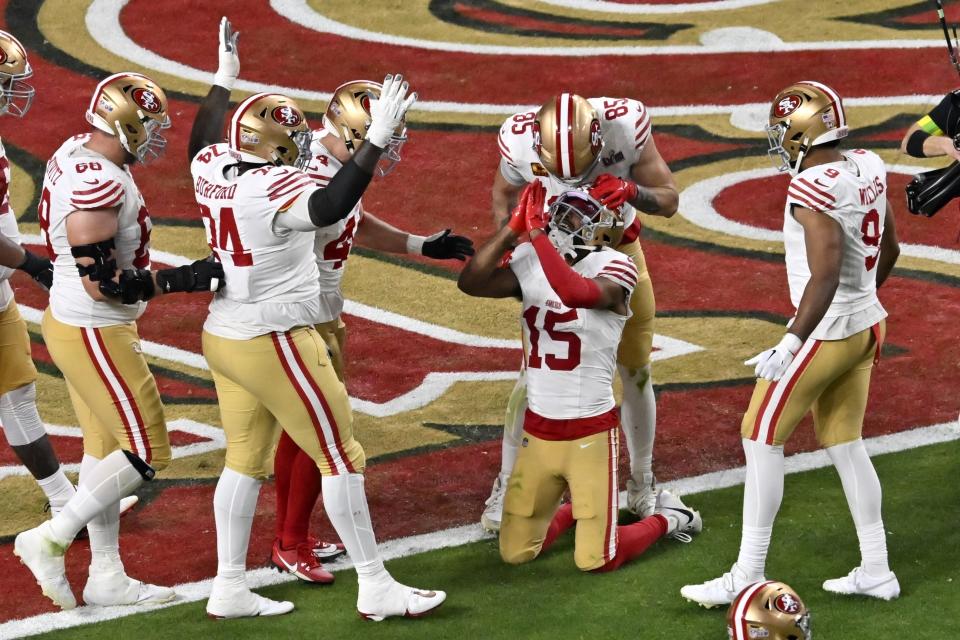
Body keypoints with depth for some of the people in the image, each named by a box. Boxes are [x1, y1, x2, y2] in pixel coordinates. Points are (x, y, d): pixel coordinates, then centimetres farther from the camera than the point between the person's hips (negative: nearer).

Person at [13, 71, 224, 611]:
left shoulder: (73, 154, 3)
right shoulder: (100, 183, -27)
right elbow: (101, 281, -27)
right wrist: (183, 279, -23)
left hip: (72, 320, 10)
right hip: (94, 336, -10)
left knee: (105, 447, 17)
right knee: (147, 453, 0)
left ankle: (107, 576, 25)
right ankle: (51, 541, 5)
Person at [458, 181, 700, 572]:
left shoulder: (613, 269, -15)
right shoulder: (532, 263, 2)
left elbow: (574, 291, -35)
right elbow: (470, 283, -9)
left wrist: (536, 231, -34)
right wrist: (514, 227, -15)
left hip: (590, 433, -5)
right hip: (538, 431, 6)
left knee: (596, 561, -2)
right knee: (515, 553, 10)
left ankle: (667, 518, 26)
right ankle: (576, 507, 38)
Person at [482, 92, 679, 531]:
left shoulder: (626, 125, -30)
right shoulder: (519, 141, -28)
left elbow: (669, 201, -19)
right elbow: (504, 195, -4)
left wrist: (631, 190, -39)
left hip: (618, 248, 1)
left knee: (635, 371, 9)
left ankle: (642, 483, 27)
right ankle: (506, 486, 12)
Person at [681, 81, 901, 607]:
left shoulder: (813, 189, -22)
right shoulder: (868, 168, 2)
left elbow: (825, 274, -30)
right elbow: (888, 251, 14)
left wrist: (792, 342, -32)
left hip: (826, 331, -8)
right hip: (866, 326, 8)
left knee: (761, 440, 2)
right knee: (844, 444, 17)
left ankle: (748, 576, 4)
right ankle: (875, 572, 21)